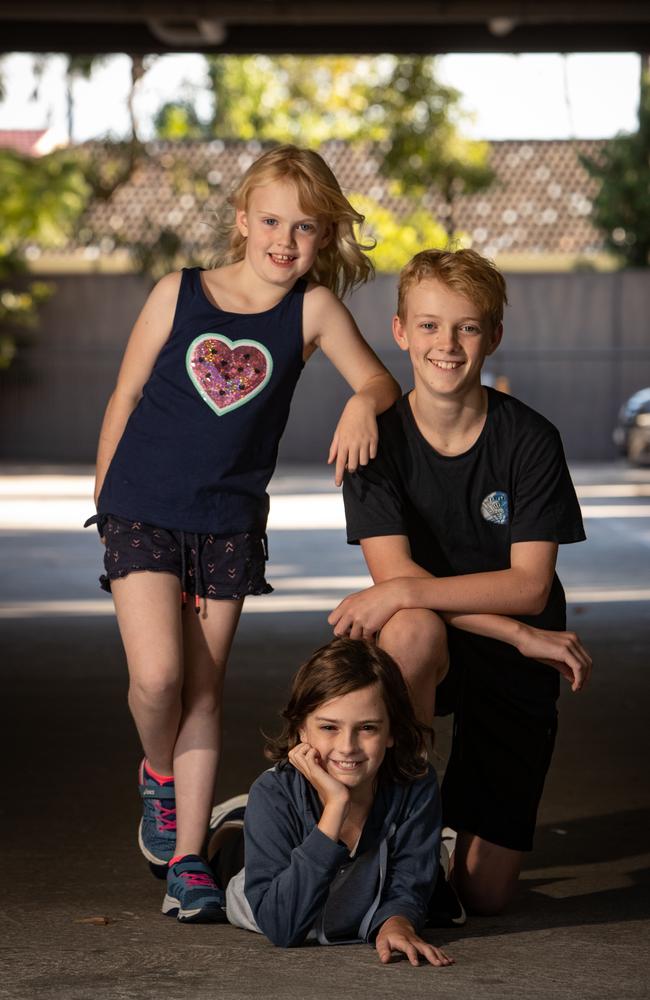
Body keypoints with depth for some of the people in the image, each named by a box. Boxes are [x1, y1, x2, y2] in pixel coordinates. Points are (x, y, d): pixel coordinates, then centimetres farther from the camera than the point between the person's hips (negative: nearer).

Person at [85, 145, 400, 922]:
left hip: (229, 523, 1)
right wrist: (103, 494, 10)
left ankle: (187, 859, 12)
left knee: (204, 689, 5)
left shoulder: (312, 308, -3)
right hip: (143, 510, -1)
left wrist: (364, 402, -30)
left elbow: (378, 378, -6)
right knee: (156, 674, -15)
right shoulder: (180, 293, -4)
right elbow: (126, 396, 4)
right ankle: (157, 776, 17)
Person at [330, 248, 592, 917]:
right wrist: (519, 633, -26)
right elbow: (394, 572, -17)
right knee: (413, 630, -39)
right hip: (428, 653, 0)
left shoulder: (529, 441, -13)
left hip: (513, 669, 0)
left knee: (483, 894, -4)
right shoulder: (378, 440, -10)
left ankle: (455, 823, 33)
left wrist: (403, 592, -31)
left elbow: (529, 585, -18)